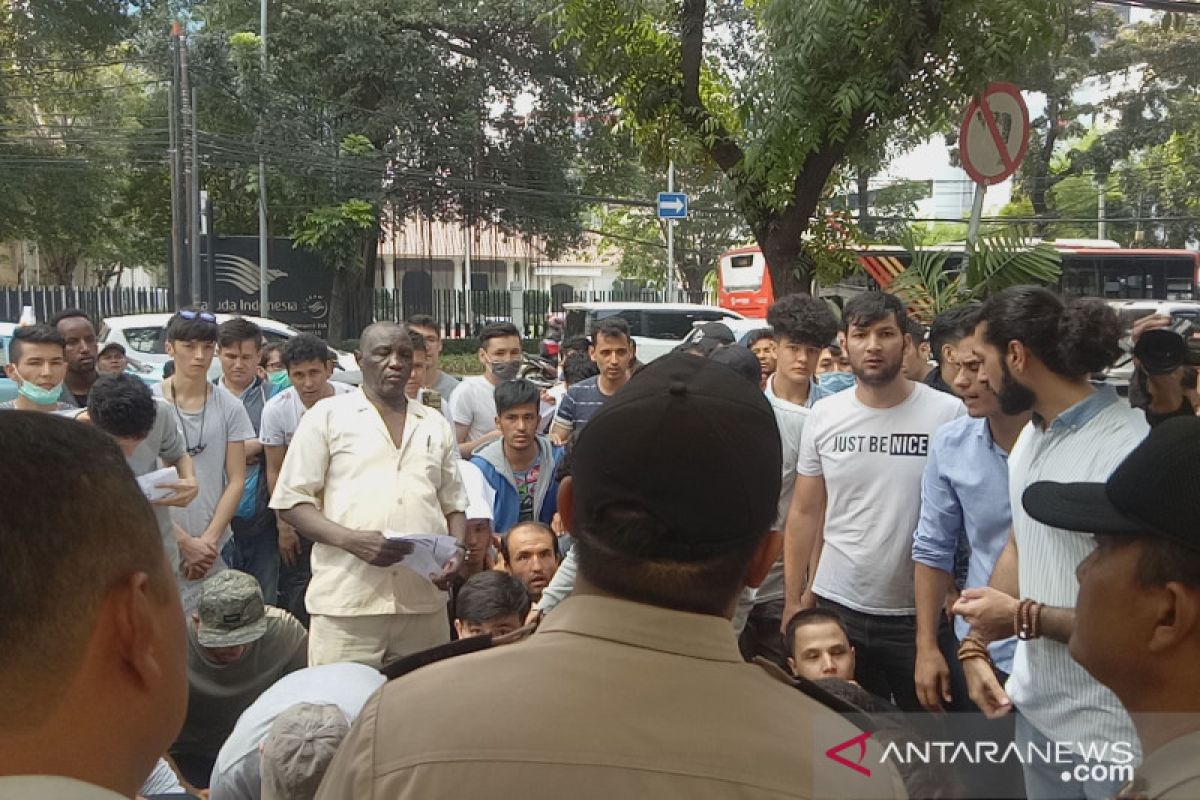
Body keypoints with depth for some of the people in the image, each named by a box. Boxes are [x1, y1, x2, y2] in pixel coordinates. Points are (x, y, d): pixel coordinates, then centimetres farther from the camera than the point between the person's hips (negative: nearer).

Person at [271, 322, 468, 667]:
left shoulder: (436, 425, 18)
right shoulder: (327, 416, 6)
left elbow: (454, 505, 21)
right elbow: (292, 501, 2)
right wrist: (351, 540, -14)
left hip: (425, 603, 3)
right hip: (347, 602, -3)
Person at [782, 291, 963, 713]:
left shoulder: (948, 414, -7)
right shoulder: (823, 416, 2)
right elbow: (804, 514, 7)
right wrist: (793, 600, 5)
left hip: (920, 613, -2)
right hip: (837, 607, 3)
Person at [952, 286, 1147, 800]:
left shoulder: (1129, 450, -22)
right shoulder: (1030, 436, 4)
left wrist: (1023, 616, -15)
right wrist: (976, 647, 7)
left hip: (1109, 725, -7)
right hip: (1034, 704, 7)